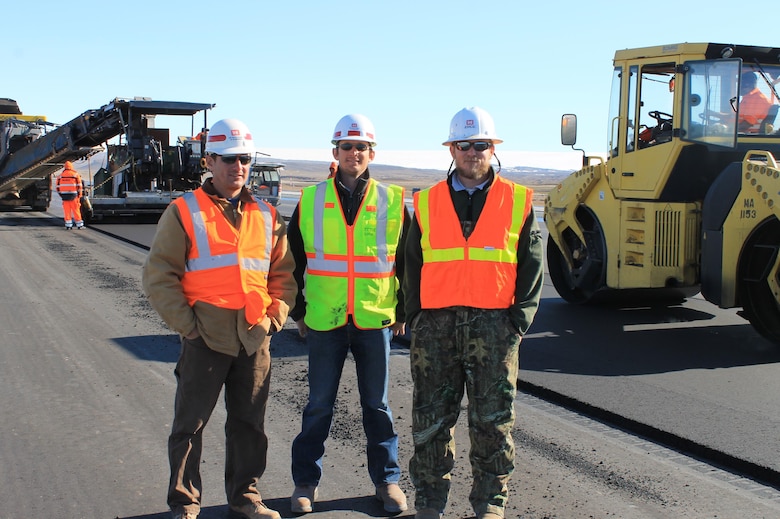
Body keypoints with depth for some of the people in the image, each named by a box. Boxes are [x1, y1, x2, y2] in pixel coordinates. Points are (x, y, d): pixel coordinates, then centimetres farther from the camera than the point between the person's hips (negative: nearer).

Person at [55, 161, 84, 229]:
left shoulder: (60, 175, 7)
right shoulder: (76, 174, 0)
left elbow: (58, 187, 7)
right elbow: (79, 186, -2)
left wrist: (61, 194, 17)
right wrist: (79, 195, 4)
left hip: (64, 195, 2)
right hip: (73, 195, -2)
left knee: (67, 211, 5)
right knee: (76, 210, 3)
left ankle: (68, 225, 4)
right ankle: (79, 225, 8)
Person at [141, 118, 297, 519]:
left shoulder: (265, 216, 11)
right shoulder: (185, 212, -2)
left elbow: (284, 271, 16)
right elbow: (158, 275, -4)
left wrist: (276, 316, 4)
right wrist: (186, 324, -9)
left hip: (255, 337, 4)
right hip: (206, 339, -4)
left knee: (249, 423, 12)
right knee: (190, 424, 5)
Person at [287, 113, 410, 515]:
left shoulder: (392, 201, 2)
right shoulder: (310, 200, 3)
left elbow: (408, 262, 8)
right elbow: (293, 260, 10)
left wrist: (403, 311, 6)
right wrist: (298, 310, 8)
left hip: (376, 319, 0)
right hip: (324, 319, 0)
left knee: (377, 405, 10)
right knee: (319, 405, 8)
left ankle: (387, 479, 23)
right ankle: (305, 482, 21)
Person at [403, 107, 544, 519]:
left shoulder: (518, 202, 6)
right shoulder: (426, 203, 9)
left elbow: (531, 267, 6)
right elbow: (412, 266, 11)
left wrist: (518, 321, -4)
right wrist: (416, 319, 3)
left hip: (494, 325, -1)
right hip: (436, 324, 1)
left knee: (493, 421, 5)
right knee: (430, 420, 6)